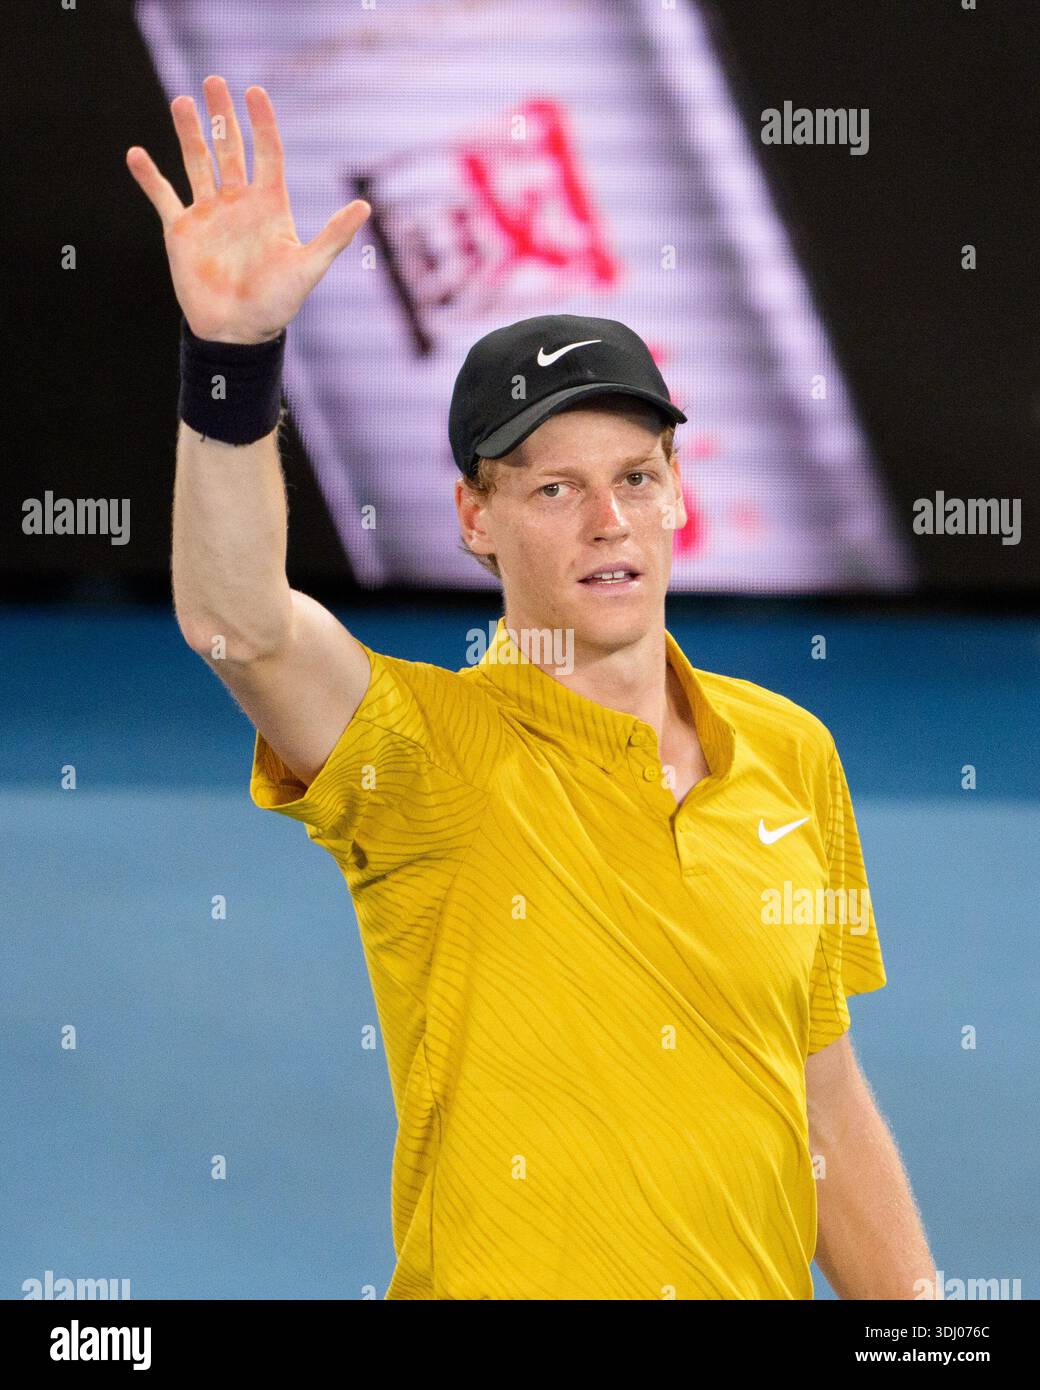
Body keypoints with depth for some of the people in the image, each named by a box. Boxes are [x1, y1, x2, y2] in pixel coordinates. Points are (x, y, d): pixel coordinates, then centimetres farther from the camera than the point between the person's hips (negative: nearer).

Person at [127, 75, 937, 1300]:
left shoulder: (788, 754, 5)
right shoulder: (430, 750, -8)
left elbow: (828, 1107, 11)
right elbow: (236, 622, -29)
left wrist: (912, 1299, 6)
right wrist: (231, 349, -40)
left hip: (759, 1283, 4)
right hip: (502, 1281, -4)